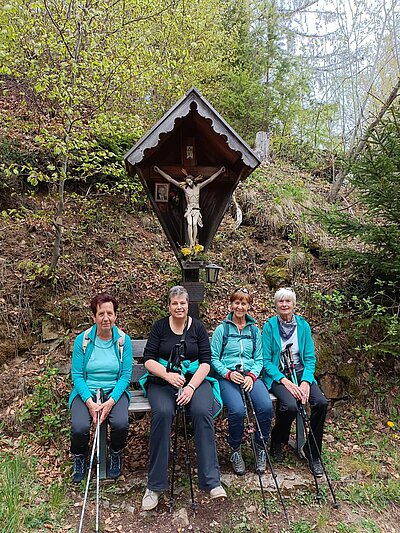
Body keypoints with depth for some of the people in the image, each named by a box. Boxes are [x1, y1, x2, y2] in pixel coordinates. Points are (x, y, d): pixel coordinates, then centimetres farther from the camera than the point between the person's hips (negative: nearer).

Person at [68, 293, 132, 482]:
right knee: (79, 427, -26)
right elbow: (77, 376, -4)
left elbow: (126, 375, -4)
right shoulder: (82, 340, -4)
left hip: (115, 391, 0)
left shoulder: (123, 340, -3)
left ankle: (116, 455, 10)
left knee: (121, 423, -26)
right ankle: (79, 458, 11)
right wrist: (90, 402, -18)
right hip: (86, 391, 0)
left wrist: (111, 401, -18)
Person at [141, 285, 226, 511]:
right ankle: (155, 485, -21)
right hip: (162, 382, 0)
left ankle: (212, 480, -23)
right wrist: (168, 374, -19)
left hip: (195, 380, 1)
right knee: (162, 413, -31)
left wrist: (191, 386, -17)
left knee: (203, 412, -30)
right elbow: (148, 359, -1)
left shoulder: (198, 327, 6)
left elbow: (206, 361, -1)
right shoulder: (160, 326, 5)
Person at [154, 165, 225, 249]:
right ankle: (191, 242, -16)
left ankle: (194, 241, -10)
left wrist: (220, 171, 6)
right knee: (189, 224, -12)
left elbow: (210, 179, 7)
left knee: (194, 224, -10)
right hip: (189, 208, 0)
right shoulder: (184, 187, 2)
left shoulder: (198, 186, 5)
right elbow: (170, 179, 2)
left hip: (196, 209, 1)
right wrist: (159, 171, 1)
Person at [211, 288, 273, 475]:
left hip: (250, 375, 3)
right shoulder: (222, 329, 6)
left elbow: (259, 358, 12)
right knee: (237, 410, -31)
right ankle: (235, 451, -1)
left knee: (266, 406, -27)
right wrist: (228, 374, -13)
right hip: (227, 376, -2)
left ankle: (260, 448, 0)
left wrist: (252, 375, -7)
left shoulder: (254, 330, 15)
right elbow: (214, 358, 3)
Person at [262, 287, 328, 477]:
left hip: (301, 372, 4)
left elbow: (310, 358, 5)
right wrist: (285, 382, -19)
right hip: (277, 375, -3)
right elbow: (266, 361, -7)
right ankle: (276, 443, 4)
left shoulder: (303, 325, 4)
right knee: (290, 406, -30)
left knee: (321, 403, -22)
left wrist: (306, 382, -12)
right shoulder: (269, 326, -5)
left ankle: (313, 452, 2)